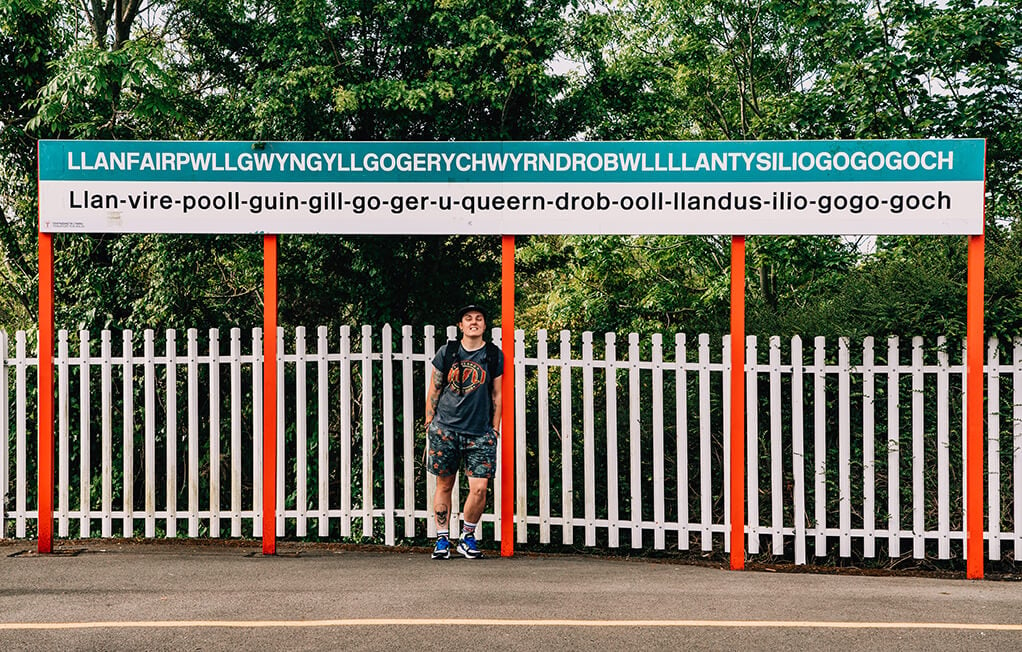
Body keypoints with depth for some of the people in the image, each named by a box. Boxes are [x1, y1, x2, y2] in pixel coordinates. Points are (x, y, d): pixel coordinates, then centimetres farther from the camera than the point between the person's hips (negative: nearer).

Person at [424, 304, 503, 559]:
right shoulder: (446, 352, 5)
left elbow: (496, 395, 12)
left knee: (479, 487, -8)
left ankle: (467, 537, 12)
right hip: (445, 429, 0)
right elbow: (434, 390, 11)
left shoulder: (494, 356, 7)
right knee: (444, 484, 4)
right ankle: (442, 539, 16)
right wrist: (429, 423, 7)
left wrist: (494, 429, 8)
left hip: (480, 433, 0)